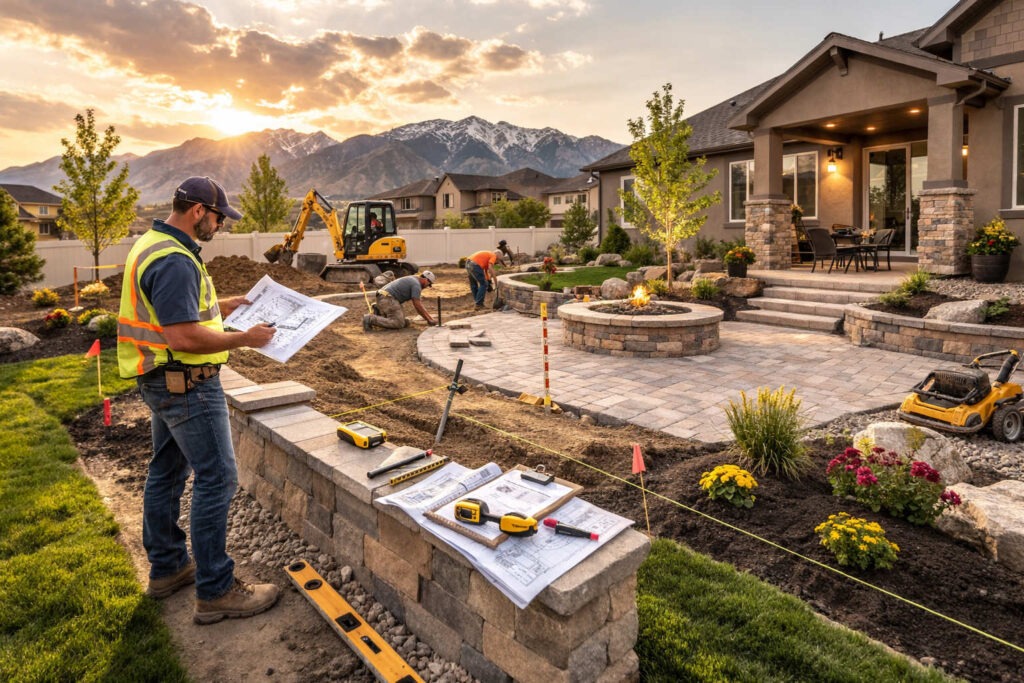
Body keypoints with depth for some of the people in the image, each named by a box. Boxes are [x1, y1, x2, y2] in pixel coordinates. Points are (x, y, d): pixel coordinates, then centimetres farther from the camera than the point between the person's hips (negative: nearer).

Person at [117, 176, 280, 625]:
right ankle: (215, 593, 2)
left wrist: (224, 306, 16)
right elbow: (184, 338, -28)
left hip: (164, 382, 11)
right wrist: (244, 339, -18)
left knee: (167, 471, 18)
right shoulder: (175, 260, -23)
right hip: (185, 383, -11)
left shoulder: (153, 245, 11)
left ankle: (167, 567, 32)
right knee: (216, 479, -6)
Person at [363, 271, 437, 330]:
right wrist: (429, 320, -2)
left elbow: (419, 303, 28)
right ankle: (370, 319, -22)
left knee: (404, 321, 10)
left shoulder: (411, 281, 26)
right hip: (388, 299, -10)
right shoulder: (416, 284, -6)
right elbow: (417, 306, -10)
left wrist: (429, 317, 25)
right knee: (398, 324, -18)